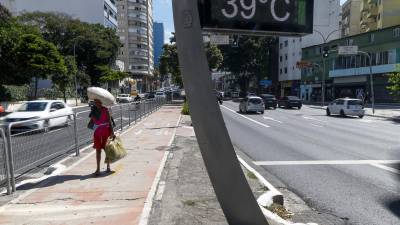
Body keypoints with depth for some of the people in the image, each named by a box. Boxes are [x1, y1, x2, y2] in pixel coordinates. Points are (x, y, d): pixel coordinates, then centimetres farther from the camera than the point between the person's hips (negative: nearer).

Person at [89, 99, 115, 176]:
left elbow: (110, 121, -5)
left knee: (107, 149, 5)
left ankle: (108, 166, 14)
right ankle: (98, 169, 14)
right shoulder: (93, 111, 5)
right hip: (97, 132, 3)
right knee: (98, 150, 7)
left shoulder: (105, 110, -5)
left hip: (106, 131, -3)